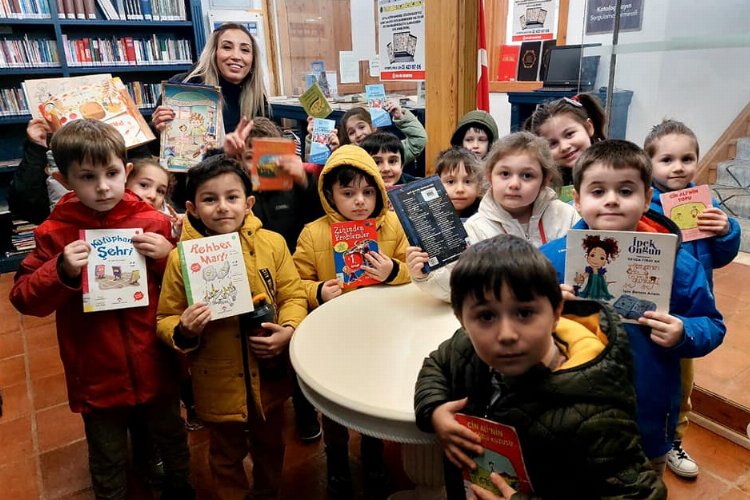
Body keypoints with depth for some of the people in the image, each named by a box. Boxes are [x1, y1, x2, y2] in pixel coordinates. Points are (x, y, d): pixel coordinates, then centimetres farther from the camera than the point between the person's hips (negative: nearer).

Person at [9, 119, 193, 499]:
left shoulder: (154, 223, -8)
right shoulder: (55, 232, -9)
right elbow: (23, 299, -6)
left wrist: (167, 257, -18)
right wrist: (62, 271, -23)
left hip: (155, 367, 2)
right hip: (97, 374, -1)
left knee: (171, 438, 26)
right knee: (108, 461, 21)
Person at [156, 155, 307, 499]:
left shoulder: (272, 243, -9)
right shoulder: (182, 257, -13)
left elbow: (293, 294, -2)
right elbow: (165, 320, -5)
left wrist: (289, 330, -19)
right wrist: (184, 332, -26)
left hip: (269, 377, 2)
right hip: (218, 384, -2)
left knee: (270, 446, 26)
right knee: (227, 456, 22)